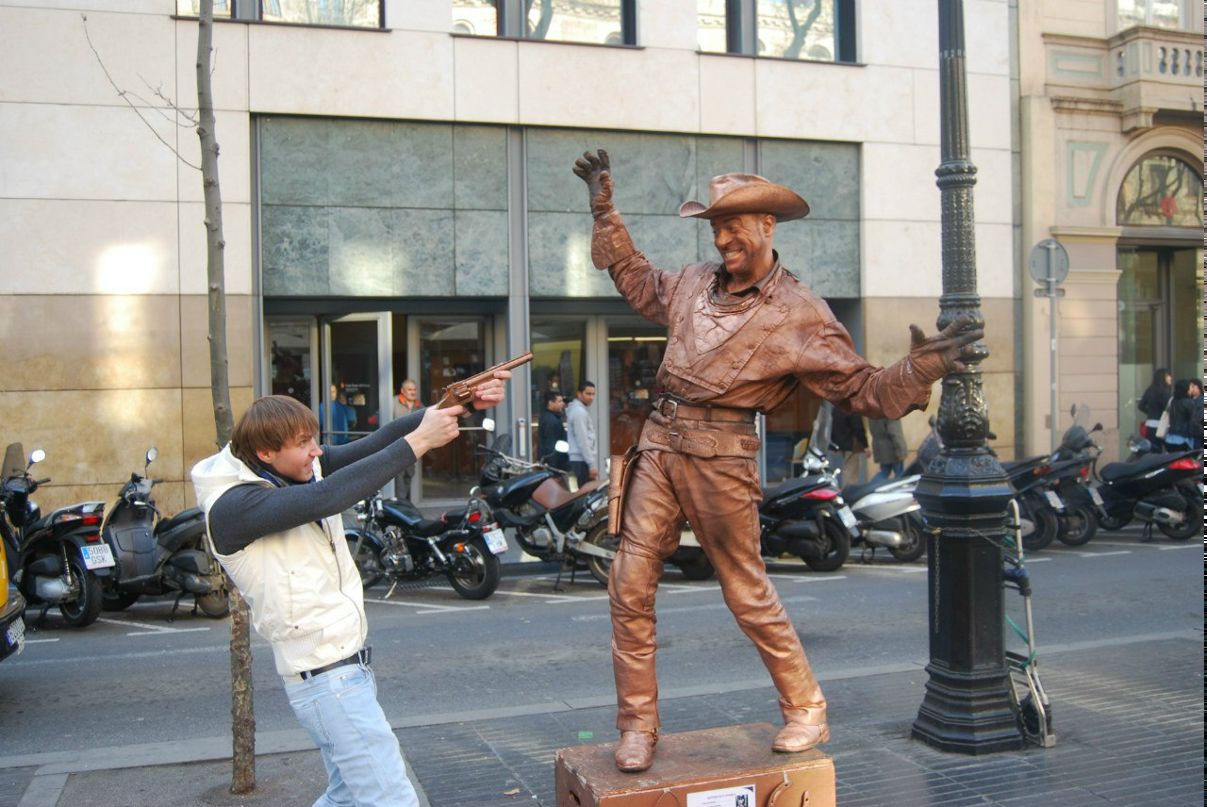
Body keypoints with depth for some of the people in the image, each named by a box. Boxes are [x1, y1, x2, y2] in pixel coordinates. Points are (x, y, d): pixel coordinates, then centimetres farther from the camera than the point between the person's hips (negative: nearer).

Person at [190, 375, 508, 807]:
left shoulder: (305, 467, 4)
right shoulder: (231, 508, -18)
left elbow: (377, 442, -7)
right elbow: (324, 499, -33)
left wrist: (460, 403, -21)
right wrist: (416, 443, -32)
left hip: (349, 663, 9)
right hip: (326, 677, -9)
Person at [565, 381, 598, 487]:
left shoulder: (576, 410, 19)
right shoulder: (579, 412, -12)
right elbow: (583, 441, -18)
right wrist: (592, 464, -19)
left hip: (576, 459, 10)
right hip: (582, 462, -10)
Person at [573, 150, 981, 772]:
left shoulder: (799, 315, -4)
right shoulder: (693, 282, 13)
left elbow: (861, 389, -4)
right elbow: (635, 279, 31)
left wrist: (920, 368, -21)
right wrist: (605, 209, 29)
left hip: (720, 457, -5)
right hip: (659, 442, 5)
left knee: (748, 594, 4)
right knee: (630, 586, 2)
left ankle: (807, 712, 24)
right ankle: (638, 725, 15)